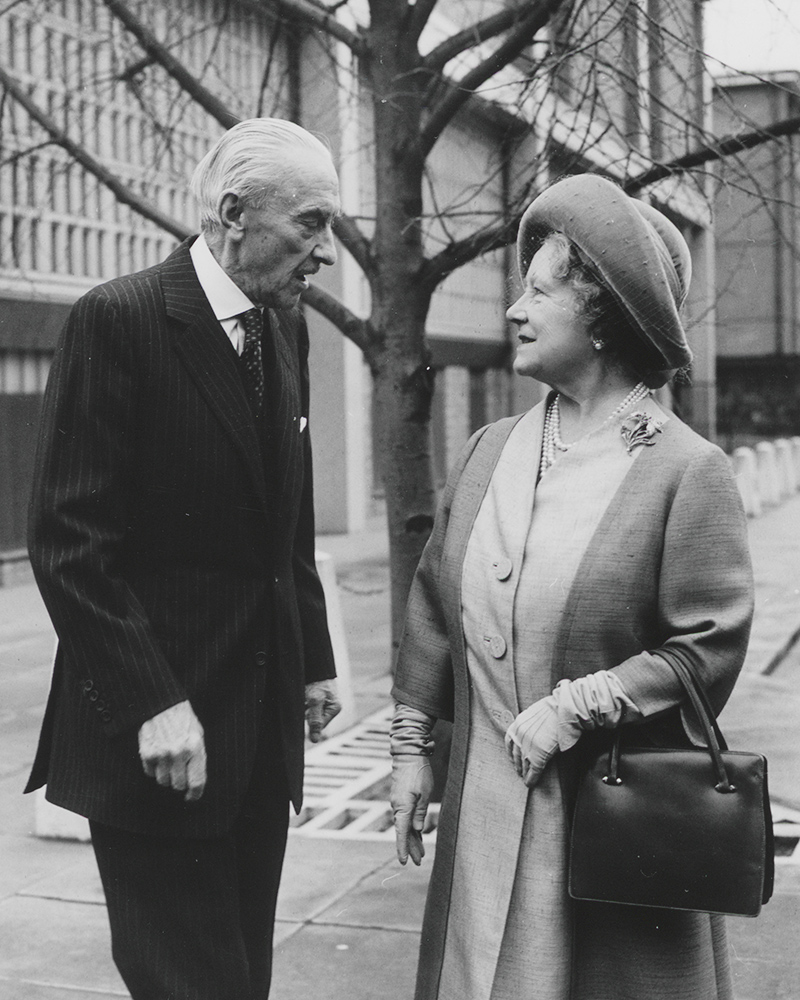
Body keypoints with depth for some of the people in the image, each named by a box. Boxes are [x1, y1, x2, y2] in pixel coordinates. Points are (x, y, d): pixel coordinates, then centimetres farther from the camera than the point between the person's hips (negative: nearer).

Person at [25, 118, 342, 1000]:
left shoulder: (283, 326, 10)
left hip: (263, 723, 7)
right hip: (155, 734, -7)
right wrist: (152, 703, -20)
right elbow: (70, 542, -16)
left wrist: (313, 659, 12)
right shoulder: (119, 319, -12)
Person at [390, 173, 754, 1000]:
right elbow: (434, 601, 11)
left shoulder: (686, 469, -11)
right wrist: (412, 743, 9)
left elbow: (709, 649, -14)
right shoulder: (491, 450, 5)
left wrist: (576, 707, -17)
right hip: (484, 809, 5)